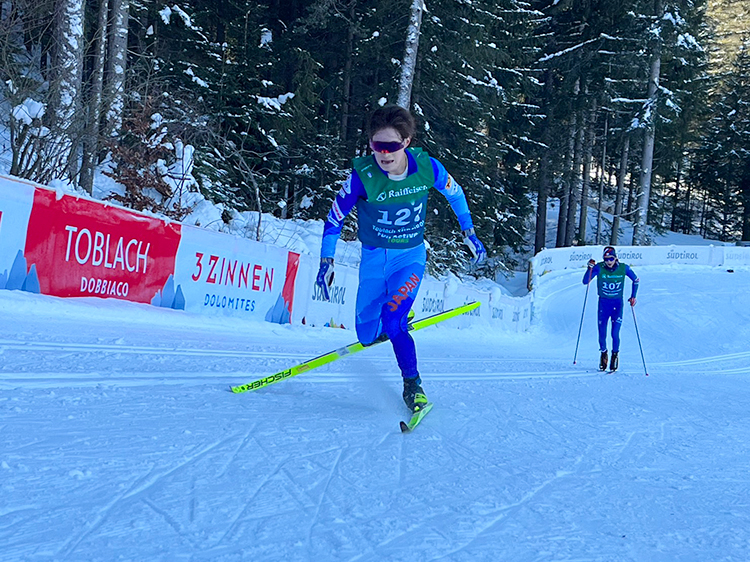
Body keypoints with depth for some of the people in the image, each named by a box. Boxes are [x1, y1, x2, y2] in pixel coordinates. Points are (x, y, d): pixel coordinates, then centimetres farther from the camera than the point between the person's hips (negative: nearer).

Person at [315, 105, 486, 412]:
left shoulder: (426, 167, -18)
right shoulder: (363, 174, -22)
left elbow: (455, 194, 4)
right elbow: (335, 217, -8)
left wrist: (469, 232, 8)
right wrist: (326, 261, -11)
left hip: (410, 256, -1)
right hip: (374, 258, 1)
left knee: (393, 321, -23)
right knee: (367, 336, 8)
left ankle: (412, 384, -2)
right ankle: (398, 316, 43)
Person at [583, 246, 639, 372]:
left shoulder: (623, 268, -7)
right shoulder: (599, 268, -9)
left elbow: (636, 280, 9)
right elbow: (585, 282, -13)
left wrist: (633, 296, 4)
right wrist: (590, 269, -28)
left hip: (617, 304, -1)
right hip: (603, 303, 1)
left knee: (615, 334, -10)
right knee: (602, 333, 1)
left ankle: (615, 354, 16)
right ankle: (603, 354, 28)